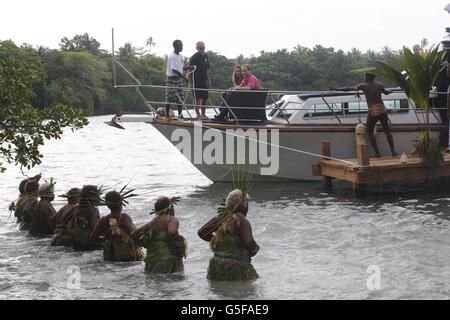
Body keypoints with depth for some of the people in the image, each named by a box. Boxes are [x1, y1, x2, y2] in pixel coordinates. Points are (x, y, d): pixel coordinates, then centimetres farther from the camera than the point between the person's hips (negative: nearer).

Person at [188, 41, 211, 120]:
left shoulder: (205, 56, 10)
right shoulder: (194, 57, -11)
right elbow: (190, 71, -11)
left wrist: (208, 80, 17)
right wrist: (190, 83, -15)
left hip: (204, 81, 7)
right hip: (196, 82, -7)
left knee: (205, 98, 9)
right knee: (197, 98, -1)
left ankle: (203, 114, 18)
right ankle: (198, 114, 6)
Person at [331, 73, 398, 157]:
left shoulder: (363, 86, 2)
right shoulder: (379, 86, 13)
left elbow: (349, 88, 7)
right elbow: (386, 92, 34)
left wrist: (337, 89, 18)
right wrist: (389, 91, 60)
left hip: (373, 111, -3)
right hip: (382, 110, 3)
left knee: (370, 133, 10)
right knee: (387, 131, 14)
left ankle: (377, 153, 2)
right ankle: (393, 151, 7)